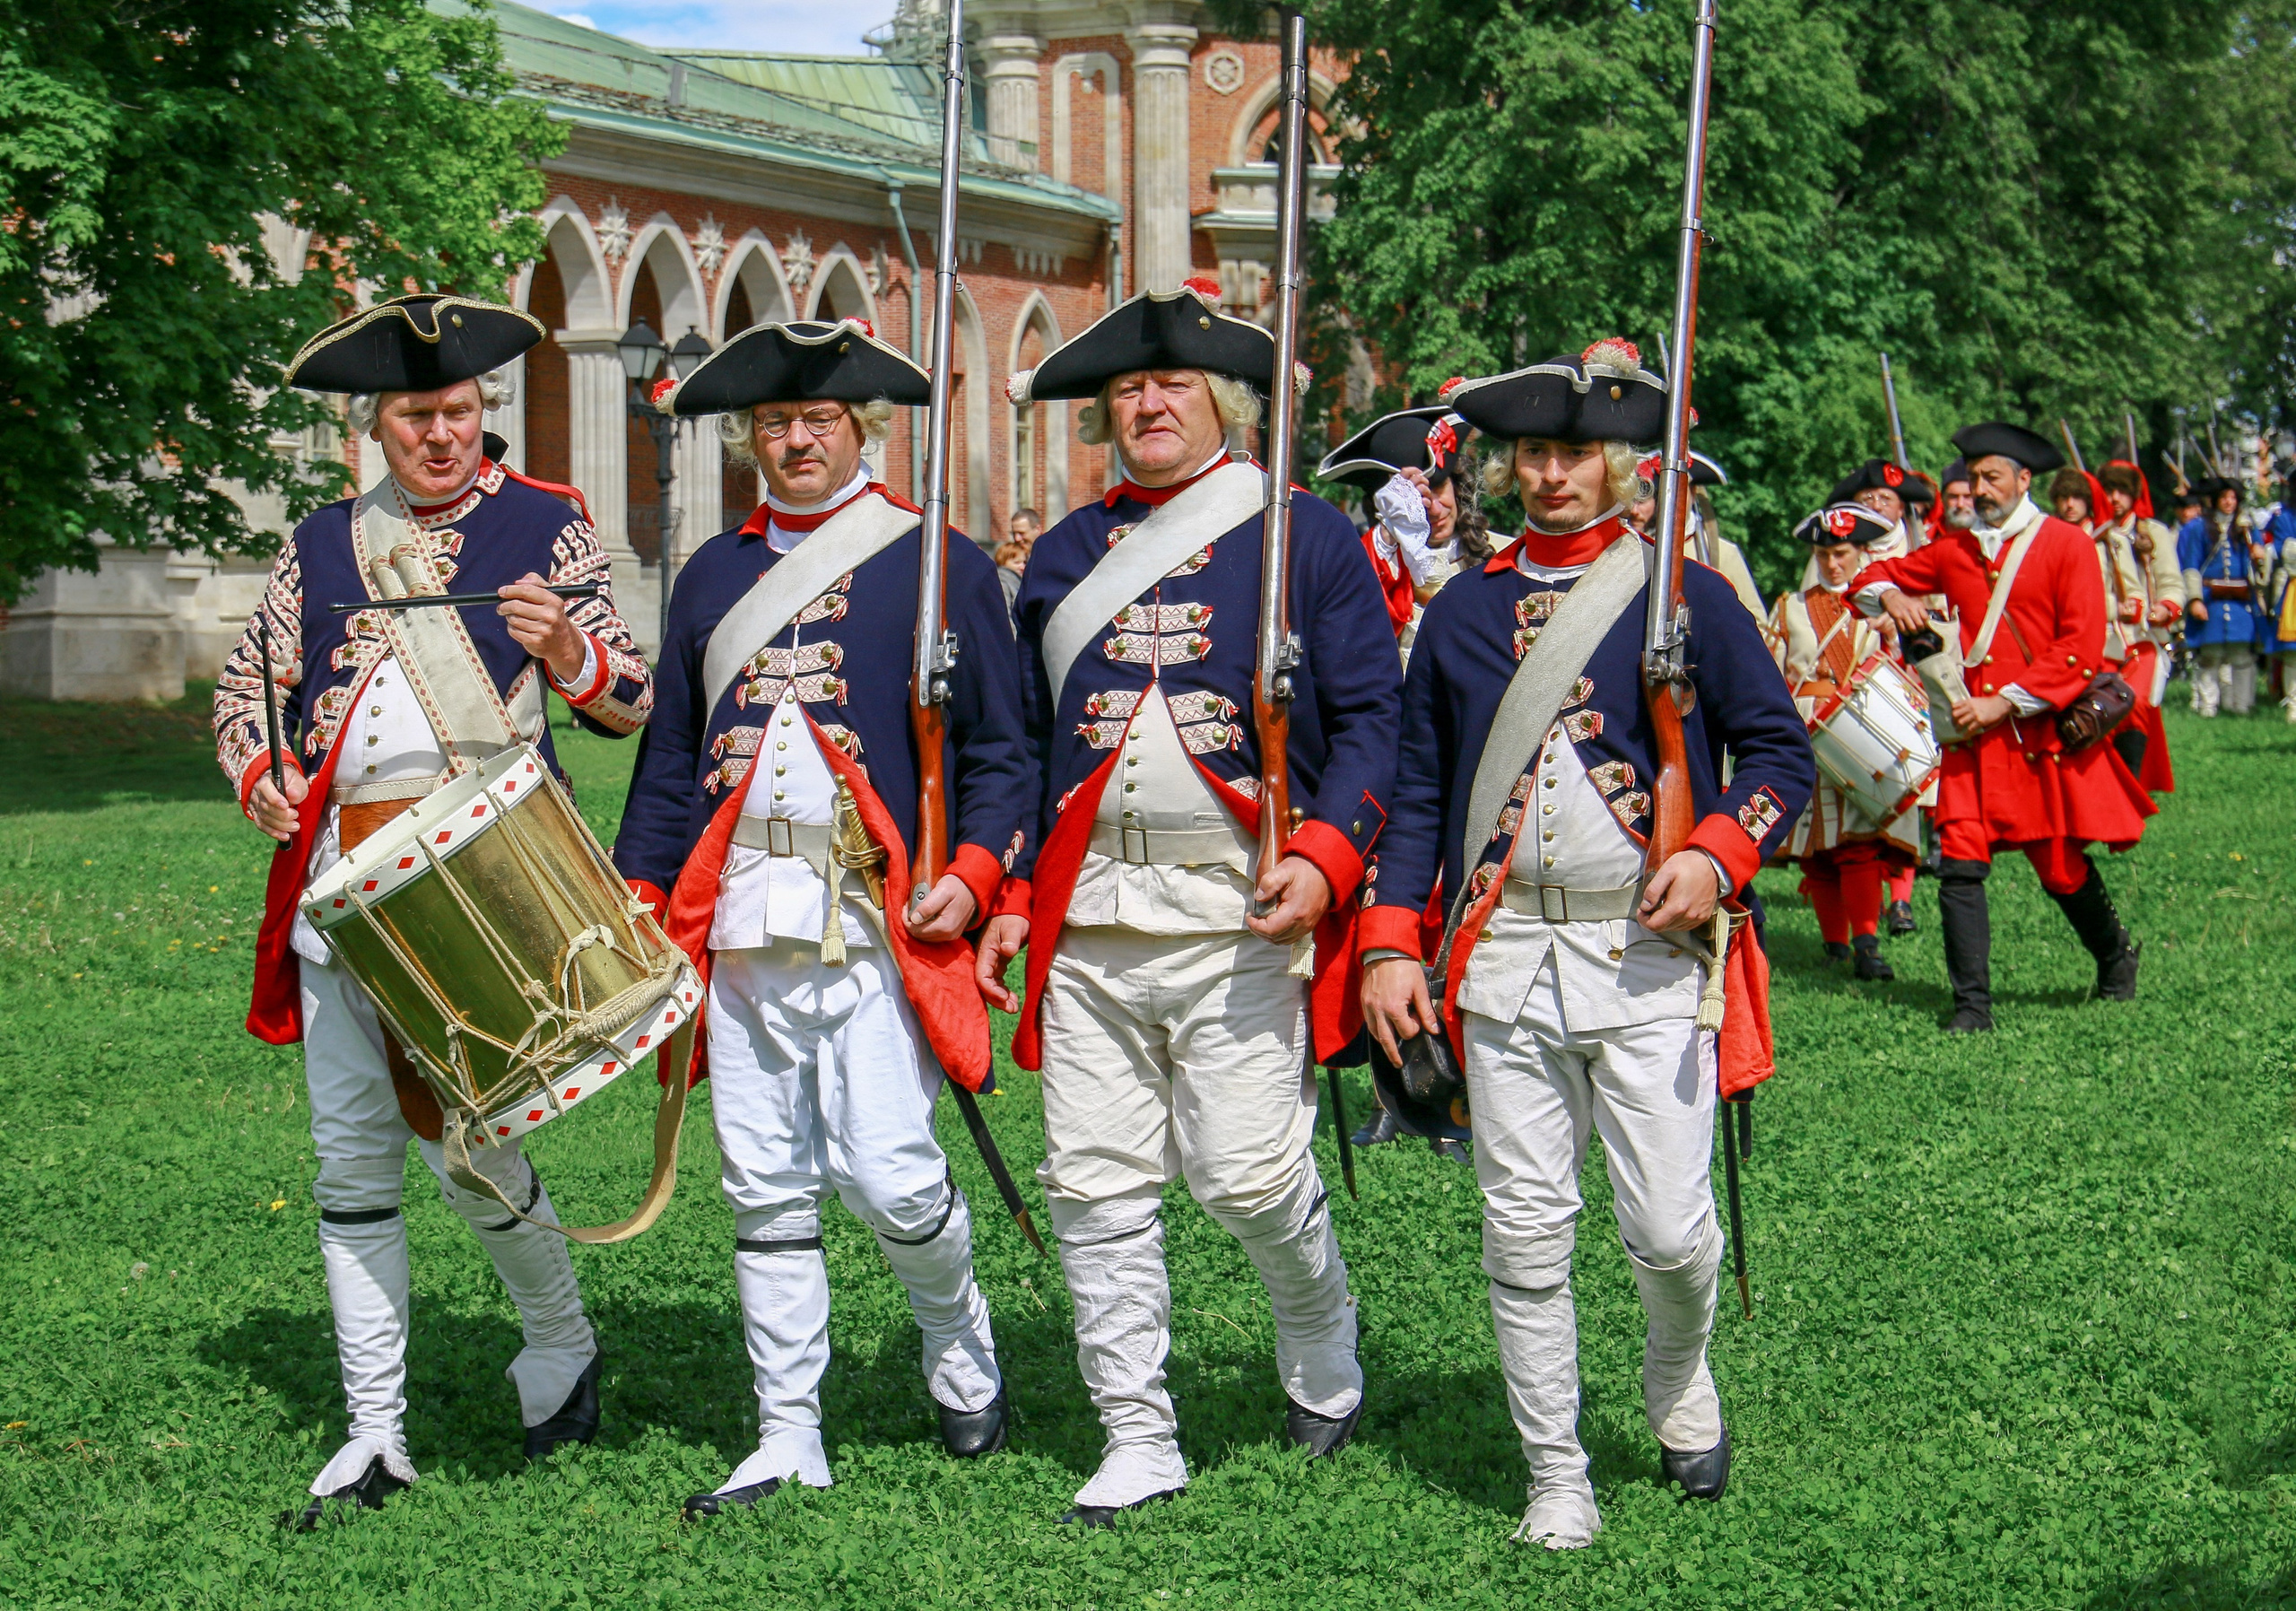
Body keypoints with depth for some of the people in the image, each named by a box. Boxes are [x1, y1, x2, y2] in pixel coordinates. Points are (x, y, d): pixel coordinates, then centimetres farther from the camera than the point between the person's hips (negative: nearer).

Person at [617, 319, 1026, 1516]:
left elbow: (997, 748, 3)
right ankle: (787, 1440, 14)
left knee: (888, 1176, -9)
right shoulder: (713, 574, 17)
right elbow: (671, 759, 20)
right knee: (766, 1190, 5)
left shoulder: (939, 563, 4)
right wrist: (640, 899, 11)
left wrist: (972, 871, -12)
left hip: (880, 917, -4)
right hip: (744, 923, 4)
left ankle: (957, 1335, 22)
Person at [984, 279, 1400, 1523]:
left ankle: (1322, 1350, 24)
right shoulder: (1066, 552, 17)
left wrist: (1324, 854, -15)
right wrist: (1011, 893, 12)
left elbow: (1370, 717, 0)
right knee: (1097, 1187, 1)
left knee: (1248, 1173, -7)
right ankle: (1137, 1443, 12)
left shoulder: (1307, 536, 4)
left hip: (1243, 908, -4)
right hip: (1089, 918, 4)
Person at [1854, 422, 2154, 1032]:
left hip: (2044, 733, -3)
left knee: (2061, 866, 5)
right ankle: (1973, 1004, -4)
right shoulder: (1954, 551, 10)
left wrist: (2004, 704, -15)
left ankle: (2116, 957, 34)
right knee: (1960, 863, -9)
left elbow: (2081, 650, -9)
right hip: (1975, 732, 3)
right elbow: (1873, 576, 20)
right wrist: (1889, 594, -5)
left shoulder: (2067, 545, -2)